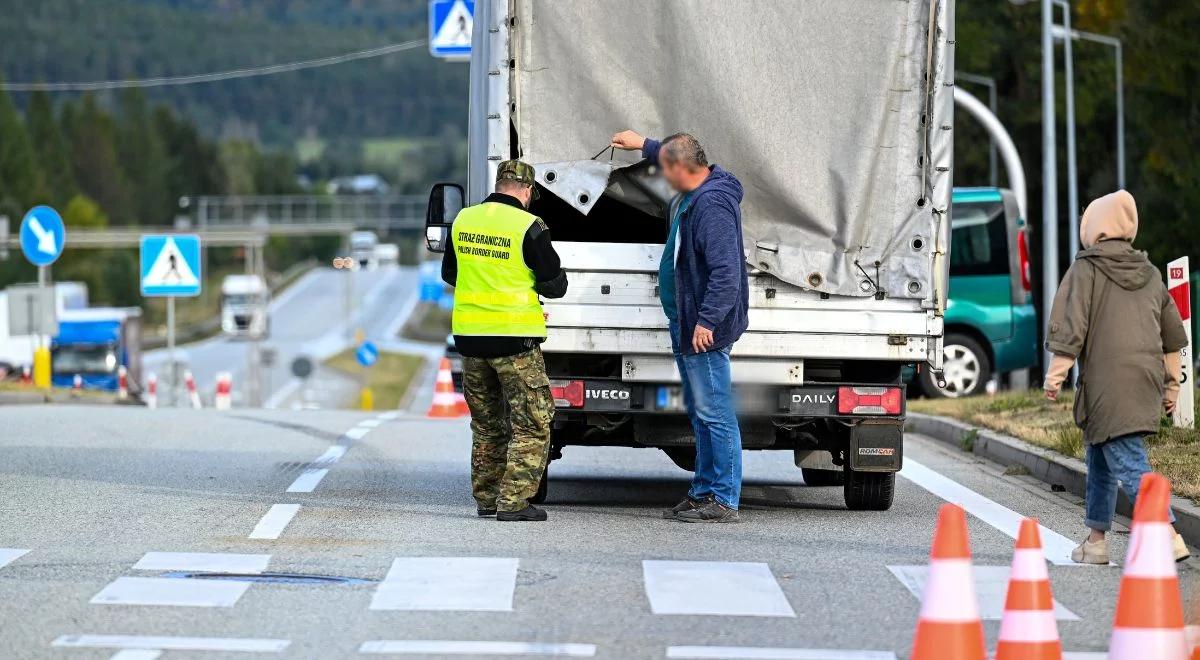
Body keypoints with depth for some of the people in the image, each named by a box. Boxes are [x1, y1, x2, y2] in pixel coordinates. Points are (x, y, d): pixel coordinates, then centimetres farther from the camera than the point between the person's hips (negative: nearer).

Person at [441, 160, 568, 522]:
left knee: (486, 424, 18)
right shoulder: (529, 227, -11)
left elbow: (449, 273, 19)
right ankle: (513, 500, -7)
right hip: (514, 338, -6)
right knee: (531, 426, 1)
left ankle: (486, 498, 21)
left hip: (469, 334, 6)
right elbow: (555, 285, -6)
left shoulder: (463, 219, 6)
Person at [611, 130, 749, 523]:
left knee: (714, 414, -9)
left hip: (705, 332, -11)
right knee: (700, 414, 16)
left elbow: (725, 271, -28)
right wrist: (643, 145, 46)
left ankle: (724, 501, -9)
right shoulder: (692, 195, 11)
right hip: (686, 327, 11)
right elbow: (675, 159, 38)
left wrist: (707, 320, -29)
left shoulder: (712, 205, -22)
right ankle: (704, 492, 23)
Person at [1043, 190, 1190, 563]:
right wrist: (1171, 384, 25)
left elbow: (1069, 328, -9)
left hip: (1106, 384, -7)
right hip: (1146, 379, 7)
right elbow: (1173, 336, 19)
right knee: (1101, 458, 20)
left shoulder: (1086, 270, -4)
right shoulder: (1149, 274, 15)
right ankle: (1096, 539, 25)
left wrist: (1055, 375, -4)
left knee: (1129, 462, -12)